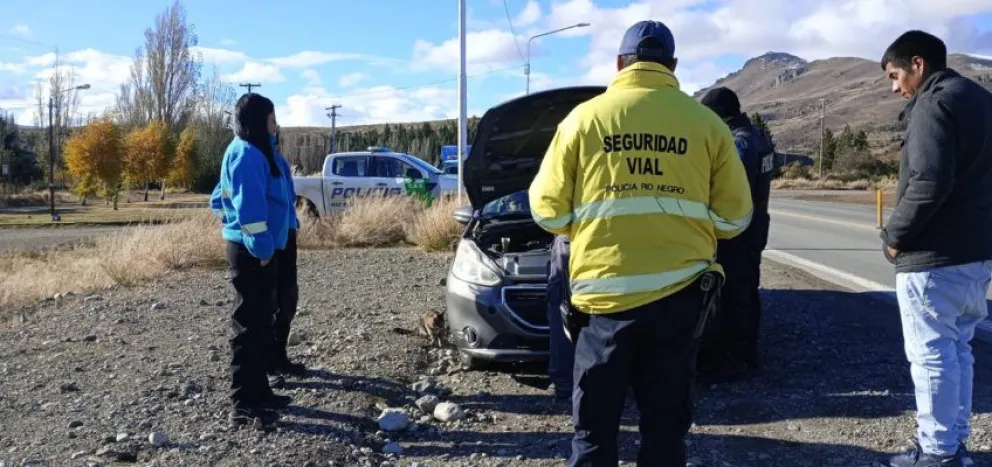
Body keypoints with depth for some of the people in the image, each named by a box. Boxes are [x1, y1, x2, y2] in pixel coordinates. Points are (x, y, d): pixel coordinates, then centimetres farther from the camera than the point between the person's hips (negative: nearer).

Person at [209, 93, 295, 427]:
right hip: (253, 253, -10)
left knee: (261, 324, 16)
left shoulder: (254, 151, 17)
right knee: (249, 326, -7)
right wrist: (262, 247, -19)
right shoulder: (247, 153, -15)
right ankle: (243, 405, -3)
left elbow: (220, 199, 23)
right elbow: (249, 205, -23)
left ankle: (258, 391, 25)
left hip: (254, 251, 10)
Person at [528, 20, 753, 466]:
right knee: (667, 422, 12)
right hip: (678, 292, 1)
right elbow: (733, 215, 5)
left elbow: (549, 211, 2)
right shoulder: (706, 123, 3)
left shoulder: (584, 118, 0)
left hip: (603, 292, -1)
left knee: (593, 427, 11)